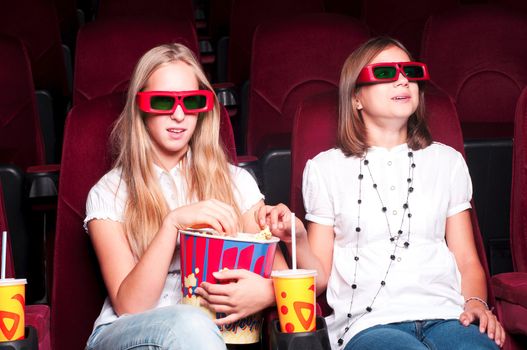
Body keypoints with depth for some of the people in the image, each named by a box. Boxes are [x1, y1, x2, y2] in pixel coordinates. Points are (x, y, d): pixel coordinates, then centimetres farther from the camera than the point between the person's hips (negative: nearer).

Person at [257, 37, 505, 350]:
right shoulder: (325, 169, 13)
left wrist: (476, 302, -2)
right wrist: (297, 238, -7)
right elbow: (320, 277, 12)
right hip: (368, 322, -2)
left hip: (445, 315, 3)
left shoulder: (447, 161, 20)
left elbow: (467, 262, 18)